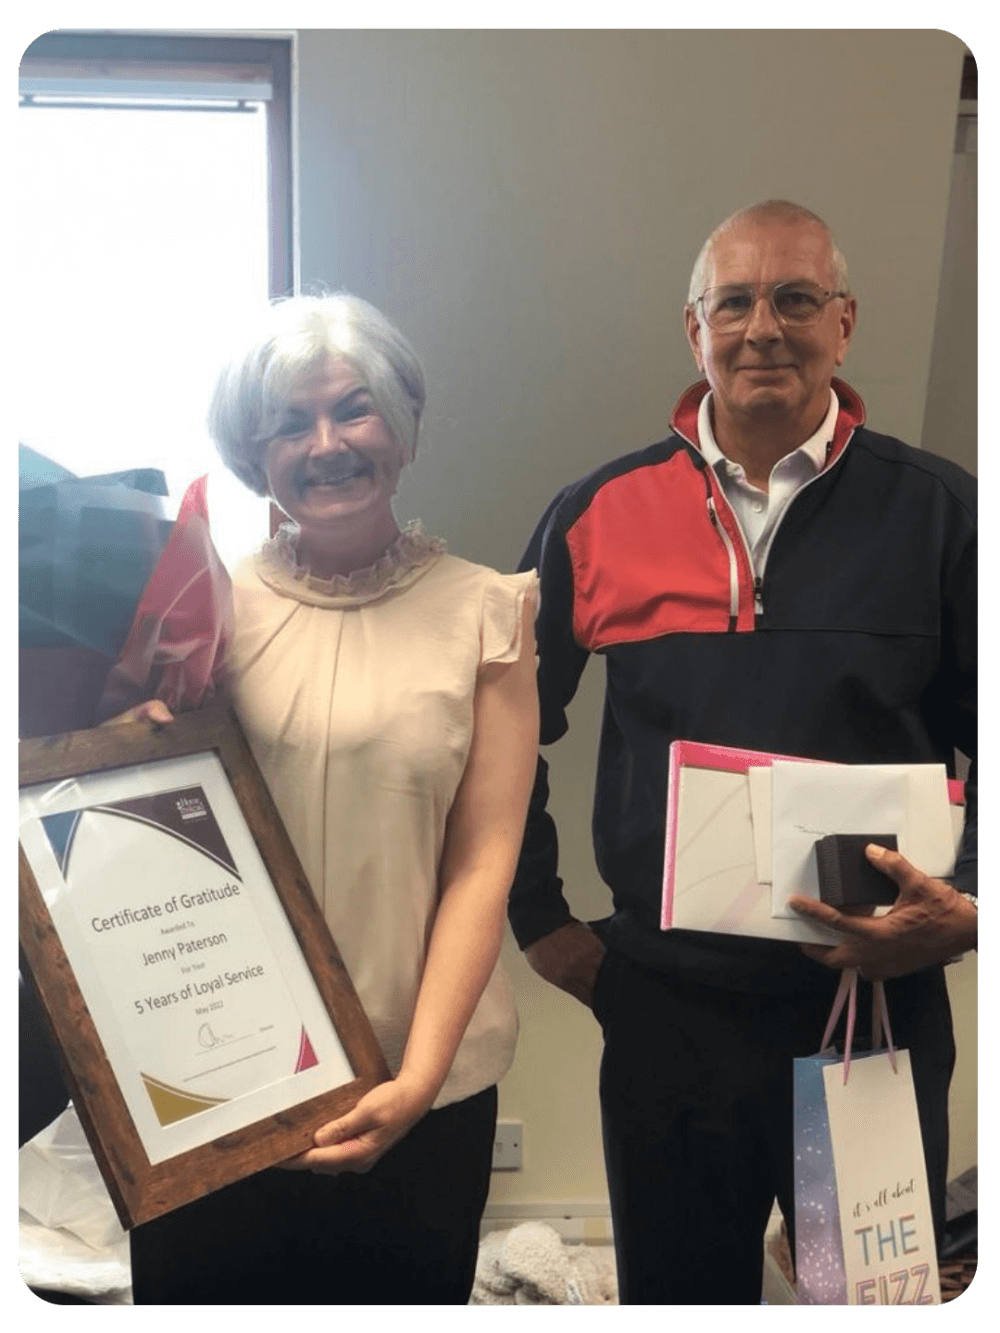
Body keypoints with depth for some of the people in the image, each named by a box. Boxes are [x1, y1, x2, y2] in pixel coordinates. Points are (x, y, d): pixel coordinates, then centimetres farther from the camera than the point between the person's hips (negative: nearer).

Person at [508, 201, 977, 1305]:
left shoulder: (937, 514, -4)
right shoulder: (596, 516, -2)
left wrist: (964, 912, -14)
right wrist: (541, 922, 4)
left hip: (880, 1001, 0)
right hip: (665, 1003, 1)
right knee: (674, 1279, 22)